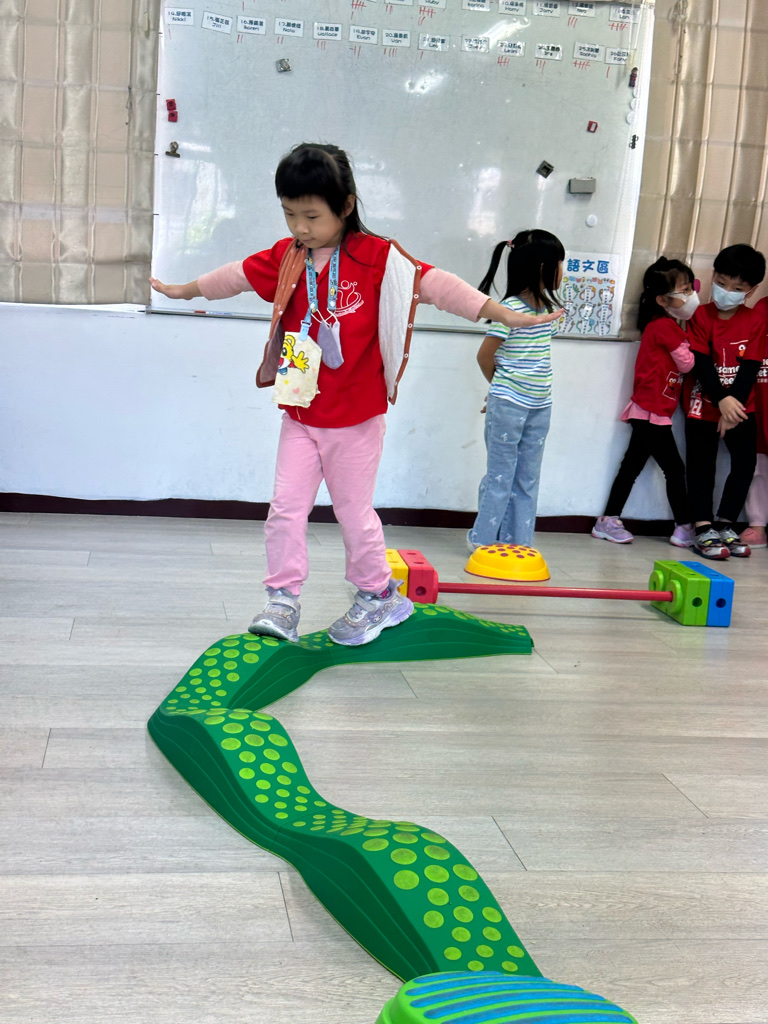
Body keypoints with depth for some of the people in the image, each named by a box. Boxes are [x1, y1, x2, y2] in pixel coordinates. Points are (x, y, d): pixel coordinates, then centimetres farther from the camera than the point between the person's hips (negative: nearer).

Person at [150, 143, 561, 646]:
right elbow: (236, 276, 17)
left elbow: (435, 283, -18)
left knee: (354, 511, 8)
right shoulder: (284, 258, 1)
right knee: (286, 509, 0)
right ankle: (283, 601, 11)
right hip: (300, 415, 4)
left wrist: (504, 314, -23)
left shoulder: (377, 256, -13)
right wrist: (185, 289, 32)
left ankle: (379, 595, 29)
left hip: (356, 419, -4)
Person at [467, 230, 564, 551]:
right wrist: (500, 387, 7)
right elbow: (485, 355, -10)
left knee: (528, 480, 10)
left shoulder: (545, 306, 8)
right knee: (500, 476, 2)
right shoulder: (511, 309, -15)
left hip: (539, 406, 7)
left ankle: (518, 542, 17)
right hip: (508, 405, -7)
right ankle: (482, 539, 14)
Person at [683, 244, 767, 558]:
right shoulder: (701, 315, -6)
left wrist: (735, 403, -18)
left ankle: (724, 525, 14)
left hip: (740, 407, 2)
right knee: (701, 466, 1)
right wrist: (722, 399, -23)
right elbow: (700, 363, -13)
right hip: (703, 405, -2)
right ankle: (703, 529, 8)